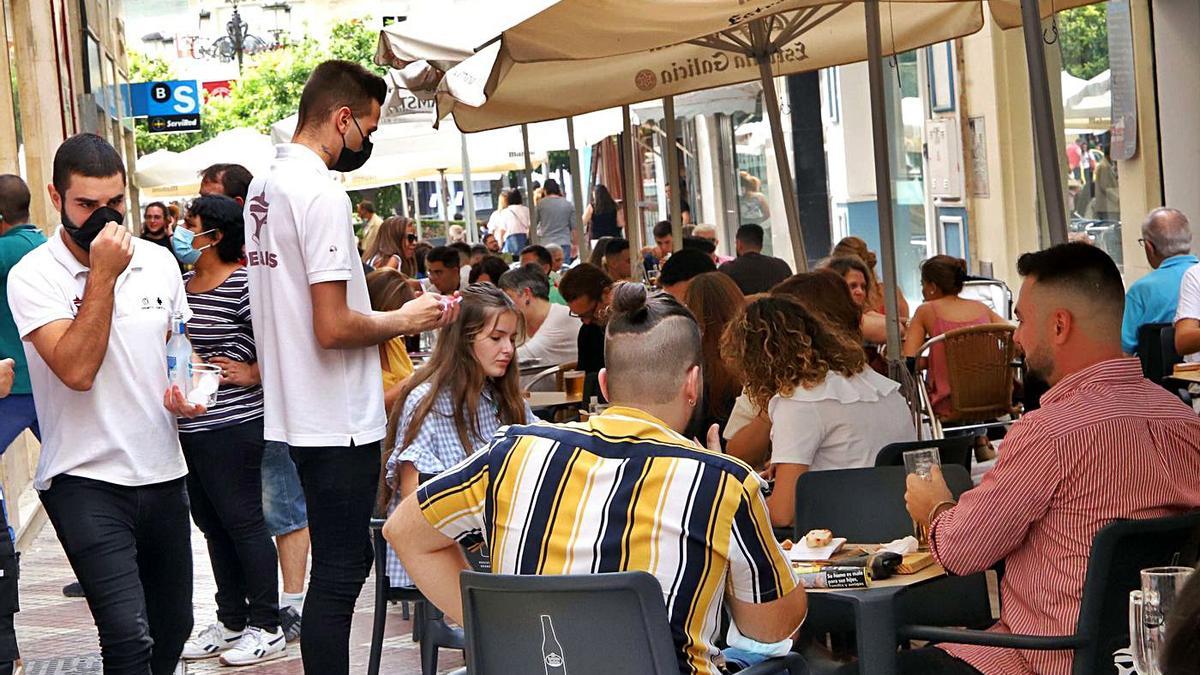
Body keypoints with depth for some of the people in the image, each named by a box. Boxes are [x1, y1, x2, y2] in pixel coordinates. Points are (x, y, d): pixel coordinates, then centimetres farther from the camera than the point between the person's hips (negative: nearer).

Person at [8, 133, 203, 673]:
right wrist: (102, 276, -20)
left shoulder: (158, 262, 6)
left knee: (173, 627, 15)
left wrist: (188, 390, -2)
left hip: (163, 473, 6)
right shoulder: (32, 277, -11)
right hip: (86, 482, -6)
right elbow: (77, 370, -23)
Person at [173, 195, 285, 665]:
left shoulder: (243, 283, -14)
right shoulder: (182, 283, 12)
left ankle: (266, 627, 9)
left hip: (231, 423, -9)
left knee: (242, 520, -2)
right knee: (210, 521, 15)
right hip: (188, 424, 9)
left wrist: (251, 373, -15)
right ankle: (230, 622, 26)